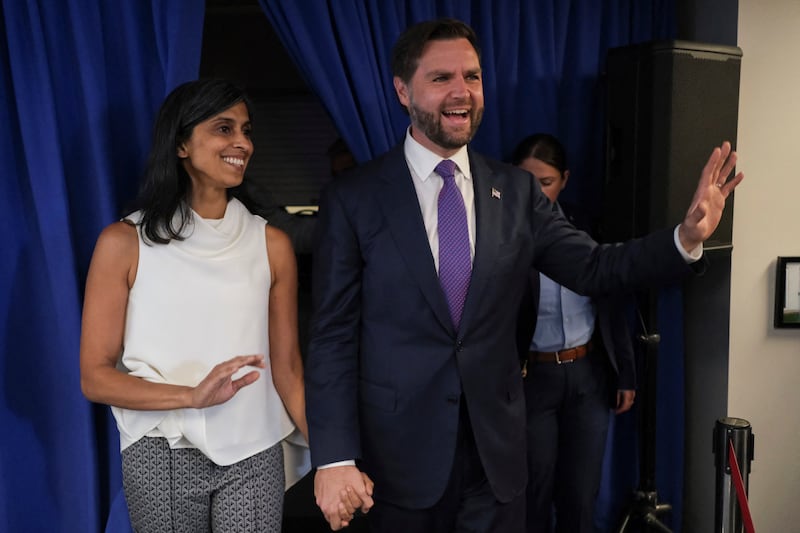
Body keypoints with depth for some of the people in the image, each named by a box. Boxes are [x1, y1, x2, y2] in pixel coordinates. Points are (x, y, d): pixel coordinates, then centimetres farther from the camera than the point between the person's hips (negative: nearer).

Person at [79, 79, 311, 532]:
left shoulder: (271, 244, 1)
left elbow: (287, 365, 4)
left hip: (255, 455, 2)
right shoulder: (125, 243, -5)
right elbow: (95, 378, -5)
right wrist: (193, 396, -21)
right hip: (162, 457, -1)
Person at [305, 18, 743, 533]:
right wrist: (334, 457, -13)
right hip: (400, 453, -2)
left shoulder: (517, 190, 2)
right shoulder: (352, 198, -7)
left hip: (497, 451, 3)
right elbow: (334, 337, -8)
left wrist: (687, 236, -14)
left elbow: (594, 269, 2)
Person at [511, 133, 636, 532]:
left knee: (582, 492, 13)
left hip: (589, 373, 3)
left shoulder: (586, 227, 1)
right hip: (532, 377, -3)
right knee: (535, 492, 10)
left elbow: (612, 304, 6)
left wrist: (625, 374, 7)